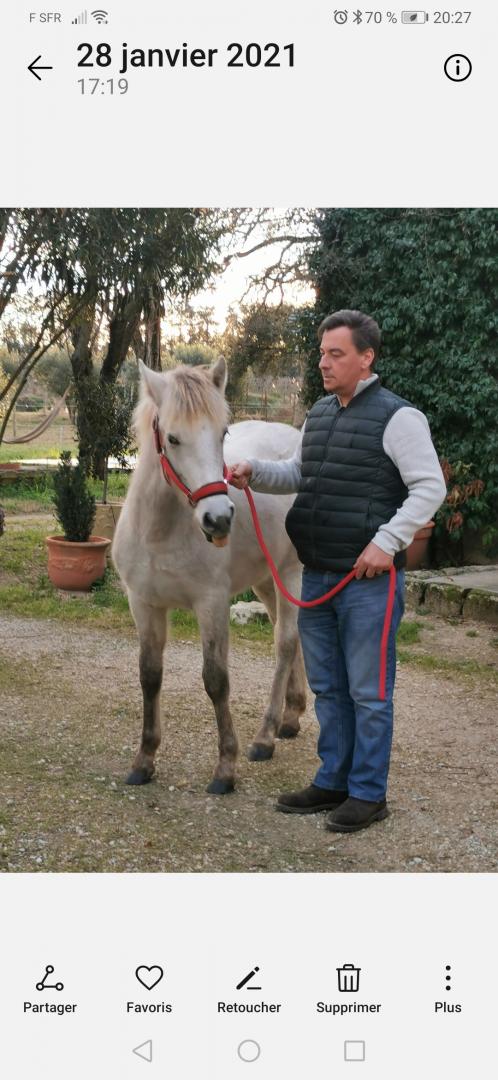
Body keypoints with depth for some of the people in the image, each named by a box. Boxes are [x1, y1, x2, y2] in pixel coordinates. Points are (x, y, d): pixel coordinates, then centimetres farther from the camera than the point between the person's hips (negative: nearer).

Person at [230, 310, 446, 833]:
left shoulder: (396, 416, -10)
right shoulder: (319, 414, 12)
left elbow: (430, 487, -14)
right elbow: (298, 473, 24)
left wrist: (387, 541, -20)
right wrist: (255, 472, 5)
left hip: (367, 579, -7)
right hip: (316, 577, 8)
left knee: (367, 692, 2)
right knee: (327, 688, 16)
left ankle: (368, 793, 14)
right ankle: (333, 781, 29)